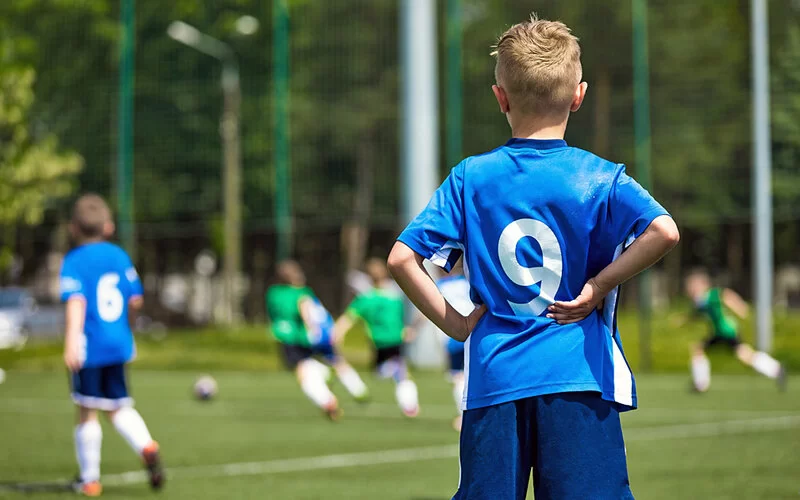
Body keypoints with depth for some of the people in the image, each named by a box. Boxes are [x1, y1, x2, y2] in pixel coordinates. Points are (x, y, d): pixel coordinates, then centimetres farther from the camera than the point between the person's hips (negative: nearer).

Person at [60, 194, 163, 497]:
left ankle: (89, 479, 14)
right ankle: (147, 447, -12)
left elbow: (76, 301, -23)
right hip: (119, 346, 5)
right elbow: (136, 300, 8)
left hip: (89, 347, -5)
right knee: (118, 408, 15)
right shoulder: (119, 256, 6)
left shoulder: (74, 261, -8)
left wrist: (71, 341, -32)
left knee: (87, 412, 7)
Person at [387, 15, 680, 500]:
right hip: (579, 379, -2)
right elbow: (664, 232, -19)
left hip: (494, 377, 2)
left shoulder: (470, 178, 4)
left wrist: (455, 324, 6)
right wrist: (600, 285, -8)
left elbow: (402, 259, -1)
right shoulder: (599, 178, -2)